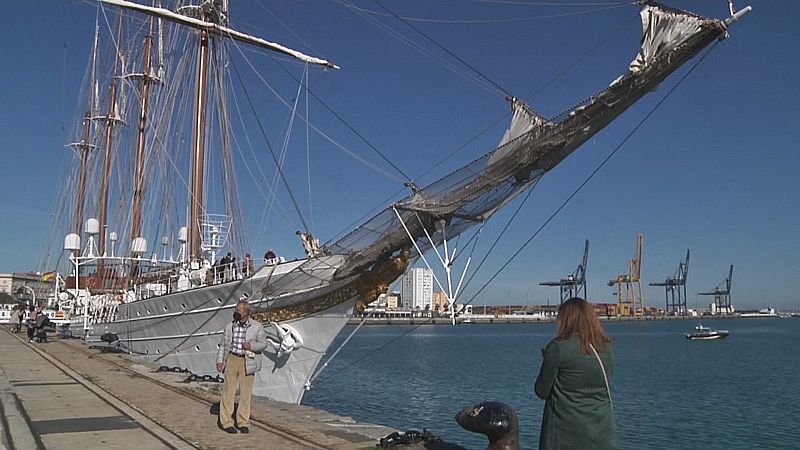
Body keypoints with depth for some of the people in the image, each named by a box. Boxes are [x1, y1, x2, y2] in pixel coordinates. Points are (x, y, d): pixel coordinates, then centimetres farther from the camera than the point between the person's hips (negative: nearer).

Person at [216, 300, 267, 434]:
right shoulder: (229, 326, 6)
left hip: (248, 362, -1)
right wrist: (220, 361, 2)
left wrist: (251, 345, -15)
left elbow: (263, 343, 3)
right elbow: (223, 344, 10)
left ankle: (243, 422, 19)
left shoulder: (257, 327, 0)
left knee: (246, 393, 6)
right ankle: (226, 422, 13)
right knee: (228, 391, 1)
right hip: (232, 360, 1)